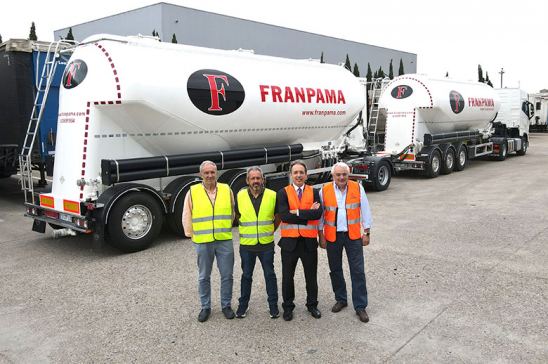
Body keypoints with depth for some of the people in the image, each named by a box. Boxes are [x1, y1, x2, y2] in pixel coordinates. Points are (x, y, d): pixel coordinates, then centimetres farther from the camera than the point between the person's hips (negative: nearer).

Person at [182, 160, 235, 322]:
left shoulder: (226, 190, 1)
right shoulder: (192, 192, -3)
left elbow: (232, 212, 12)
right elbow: (187, 217, 3)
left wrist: (226, 229, 10)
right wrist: (192, 235, 3)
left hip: (224, 241, 1)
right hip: (203, 242, -1)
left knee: (227, 275, 9)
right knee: (204, 277, 11)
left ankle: (226, 305, 26)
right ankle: (205, 307, 27)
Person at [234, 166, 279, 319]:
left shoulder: (272, 195, -5)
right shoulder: (240, 196, -3)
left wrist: (271, 230, 7)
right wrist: (246, 229, 11)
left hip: (266, 244, 0)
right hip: (246, 244, 1)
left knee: (270, 275, 9)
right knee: (246, 276, 12)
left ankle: (273, 305, 23)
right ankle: (243, 305, 27)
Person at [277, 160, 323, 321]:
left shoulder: (314, 192, 3)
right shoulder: (283, 193, -2)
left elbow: (318, 213, -14)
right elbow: (284, 216, -16)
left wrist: (297, 212, -17)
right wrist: (308, 213, -15)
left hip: (309, 241, 1)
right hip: (289, 241, -1)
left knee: (311, 276, 14)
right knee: (287, 276, 11)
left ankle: (312, 305, 33)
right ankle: (288, 307, 28)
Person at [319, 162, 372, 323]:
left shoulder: (357, 188, -5)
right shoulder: (324, 190, -4)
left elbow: (365, 211, 1)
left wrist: (366, 233, 1)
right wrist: (321, 236, 1)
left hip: (353, 235, -1)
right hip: (332, 236, 1)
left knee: (358, 271, 0)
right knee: (335, 270, 13)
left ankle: (360, 306, 11)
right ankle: (340, 299, 32)